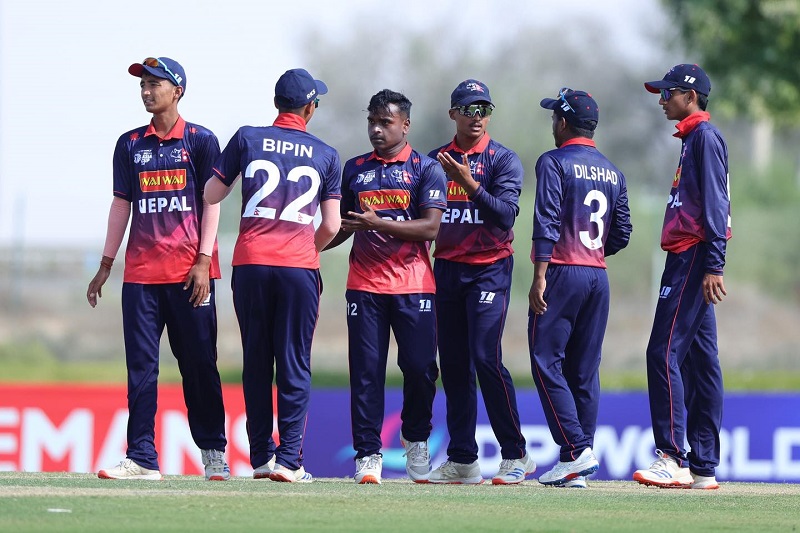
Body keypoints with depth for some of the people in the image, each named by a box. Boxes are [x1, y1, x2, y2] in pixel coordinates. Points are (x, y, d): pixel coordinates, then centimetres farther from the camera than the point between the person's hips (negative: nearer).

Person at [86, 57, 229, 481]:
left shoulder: (200, 141, 2)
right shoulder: (130, 144, 13)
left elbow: (211, 203, -1)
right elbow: (122, 205, 15)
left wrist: (203, 260, -10)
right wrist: (106, 265, 11)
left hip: (189, 272, -3)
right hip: (141, 271, 3)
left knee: (199, 363, 1)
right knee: (140, 365, -1)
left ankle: (213, 452, 11)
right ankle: (141, 458, -2)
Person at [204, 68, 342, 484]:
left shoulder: (247, 139, 5)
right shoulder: (326, 155, 7)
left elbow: (211, 196, 8)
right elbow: (331, 225, 8)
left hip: (250, 263, 1)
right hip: (299, 264, -1)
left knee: (256, 362, 9)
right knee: (295, 365, 1)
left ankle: (260, 456, 11)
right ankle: (289, 459, -6)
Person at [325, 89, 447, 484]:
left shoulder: (425, 169, 3)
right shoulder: (354, 170, 14)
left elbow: (430, 228, -9)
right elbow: (341, 227, 21)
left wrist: (380, 224, -19)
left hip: (413, 286, -2)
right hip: (364, 285, 2)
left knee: (420, 368, -4)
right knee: (366, 371, -3)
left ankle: (415, 439, 19)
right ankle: (368, 455, -1)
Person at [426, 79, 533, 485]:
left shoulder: (503, 160, -1)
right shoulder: (435, 161, 12)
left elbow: (505, 214, -14)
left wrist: (469, 184, -24)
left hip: (489, 268, -5)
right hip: (445, 266, 5)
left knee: (486, 359, -15)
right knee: (452, 364, 5)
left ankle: (515, 455, -9)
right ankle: (462, 460, 10)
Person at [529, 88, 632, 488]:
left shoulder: (554, 163, -5)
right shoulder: (612, 173, 14)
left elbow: (547, 223, -15)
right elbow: (622, 233, 13)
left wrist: (540, 276, -19)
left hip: (562, 273, -7)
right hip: (599, 276, 7)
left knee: (547, 362, -4)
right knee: (584, 371, 7)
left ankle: (575, 450, -15)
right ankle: (577, 468, 5)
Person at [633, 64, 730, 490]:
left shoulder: (705, 136, -9)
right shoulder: (692, 139, 21)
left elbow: (715, 202, -17)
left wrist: (712, 265, -23)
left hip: (693, 258, -10)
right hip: (688, 259, 10)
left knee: (664, 352, -15)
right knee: (699, 360, 8)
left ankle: (672, 457, -19)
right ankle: (703, 467, 8)